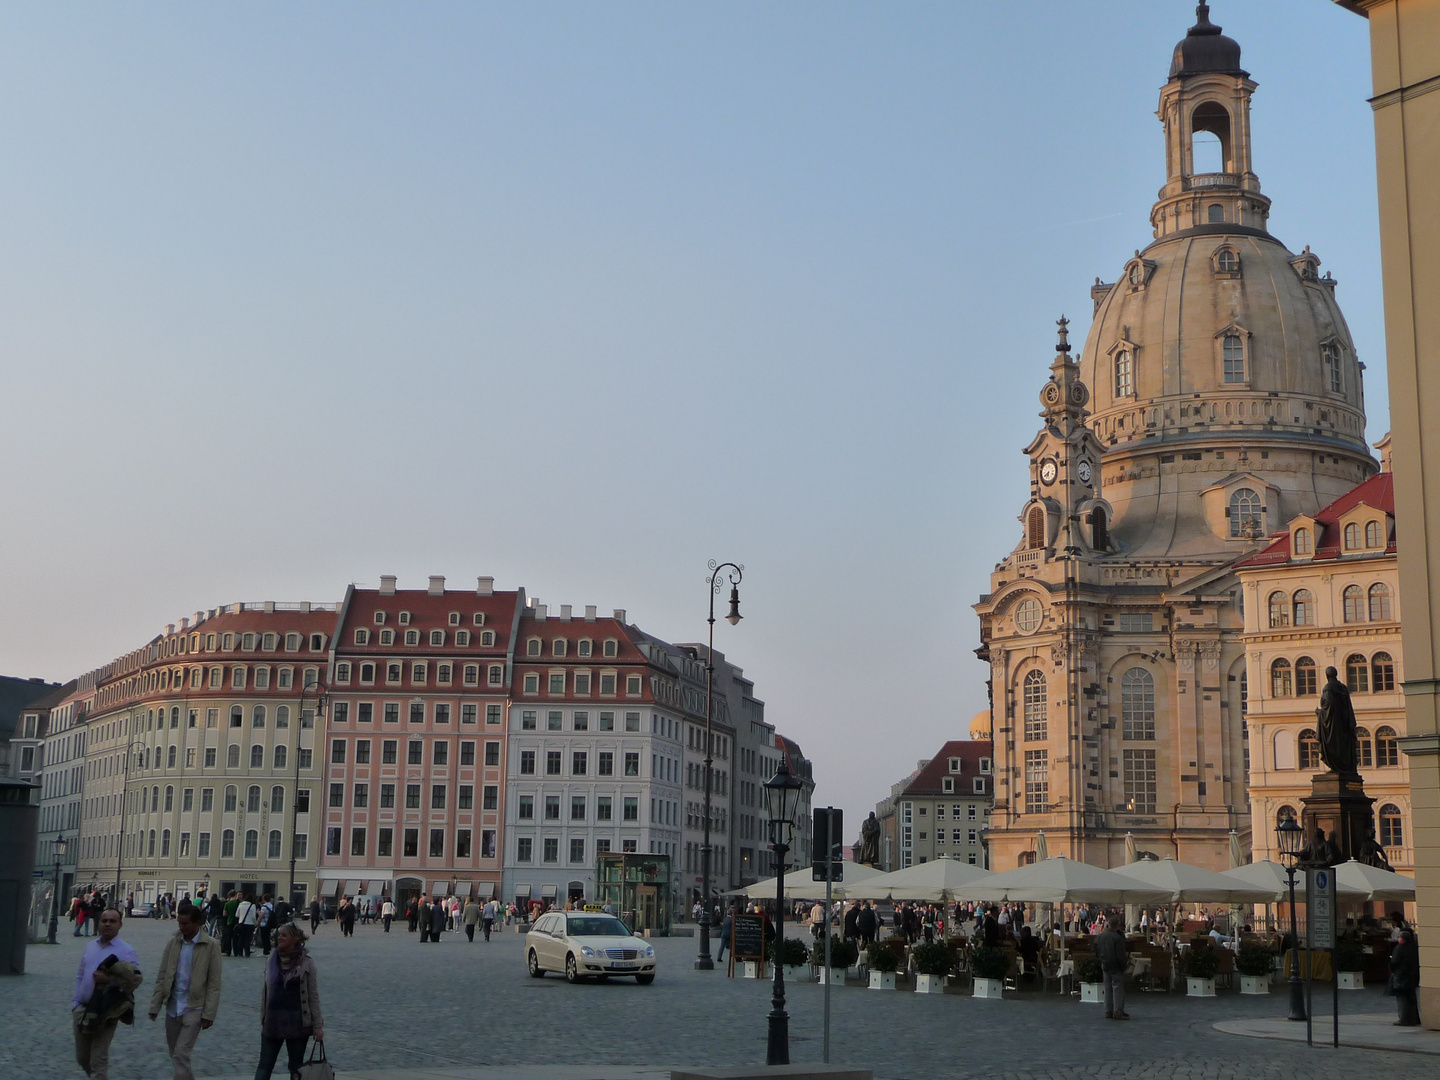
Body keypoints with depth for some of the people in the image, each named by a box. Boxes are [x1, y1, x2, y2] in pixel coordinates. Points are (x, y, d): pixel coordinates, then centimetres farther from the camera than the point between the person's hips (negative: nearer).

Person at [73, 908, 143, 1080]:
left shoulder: (126, 951, -8)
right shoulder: (89, 946, 11)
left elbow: (134, 980, -14)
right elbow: (80, 976, 16)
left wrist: (108, 980, -25)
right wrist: (75, 1001, 9)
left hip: (104, 1011, -6)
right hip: (82, 1009, 6)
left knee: (98, 1061, -3)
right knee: (82, 1058, 16)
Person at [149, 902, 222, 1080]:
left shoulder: (210, 945, -8)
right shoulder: (173, 943, 4)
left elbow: (214, 983, -8)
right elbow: (162, 977, 7)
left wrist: (209, 1013, -12)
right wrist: (155, 1005, 2)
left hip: (194, 1008, -5)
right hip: (173, 1006, 5)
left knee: (181, 1054, -10)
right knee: (175, 1054, 14)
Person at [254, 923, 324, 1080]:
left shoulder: (306, 962, -6)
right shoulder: (272, 960, 4)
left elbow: (313, 996, -5)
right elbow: (265, 991, 11)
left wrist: (317, 1026, -6)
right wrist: (263, 1019, 11)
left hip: (297, 1023, -3)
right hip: (273, 1021, 3)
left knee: (296, 1067, 8)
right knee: (264, 1065, 1)